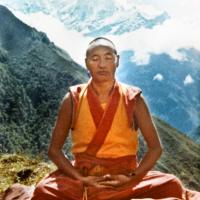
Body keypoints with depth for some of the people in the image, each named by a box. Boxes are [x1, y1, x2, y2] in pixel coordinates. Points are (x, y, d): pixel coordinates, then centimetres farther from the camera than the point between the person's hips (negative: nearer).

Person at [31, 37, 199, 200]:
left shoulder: (133, 99, -3)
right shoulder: (73, 99, -3)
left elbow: (155, 147, 0)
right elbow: (54, 149, 0)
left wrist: (132, 178, -14)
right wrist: (81, 179, -13)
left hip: (125, 179, 1)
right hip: (83, 177, -1)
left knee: (171, 186, -24)